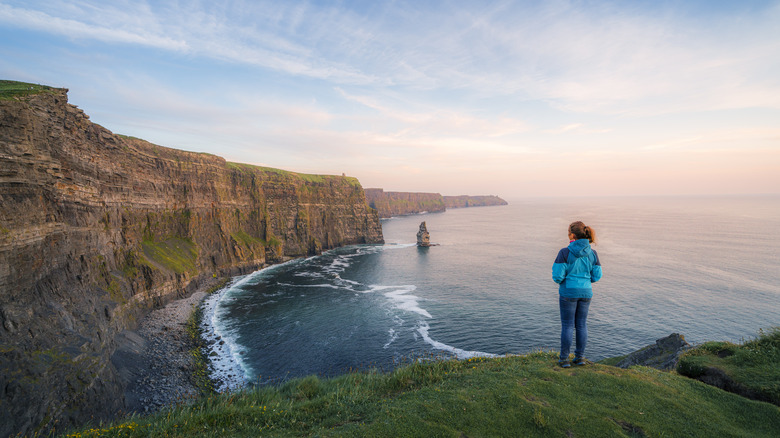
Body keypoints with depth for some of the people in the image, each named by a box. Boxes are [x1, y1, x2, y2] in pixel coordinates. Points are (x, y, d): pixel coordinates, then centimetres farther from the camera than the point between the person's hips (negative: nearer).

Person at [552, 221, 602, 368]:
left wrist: (560, 280, 6)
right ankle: (580, 357, 23)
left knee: (567, 325, 6)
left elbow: (558, 276, -17)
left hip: (569, 292, -4)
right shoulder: (592, 254, -2)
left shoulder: (565, 252, -16)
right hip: (586, 292, 4)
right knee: (582, 324, 15)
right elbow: (596, 276, 2)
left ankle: (564, 359, 12)